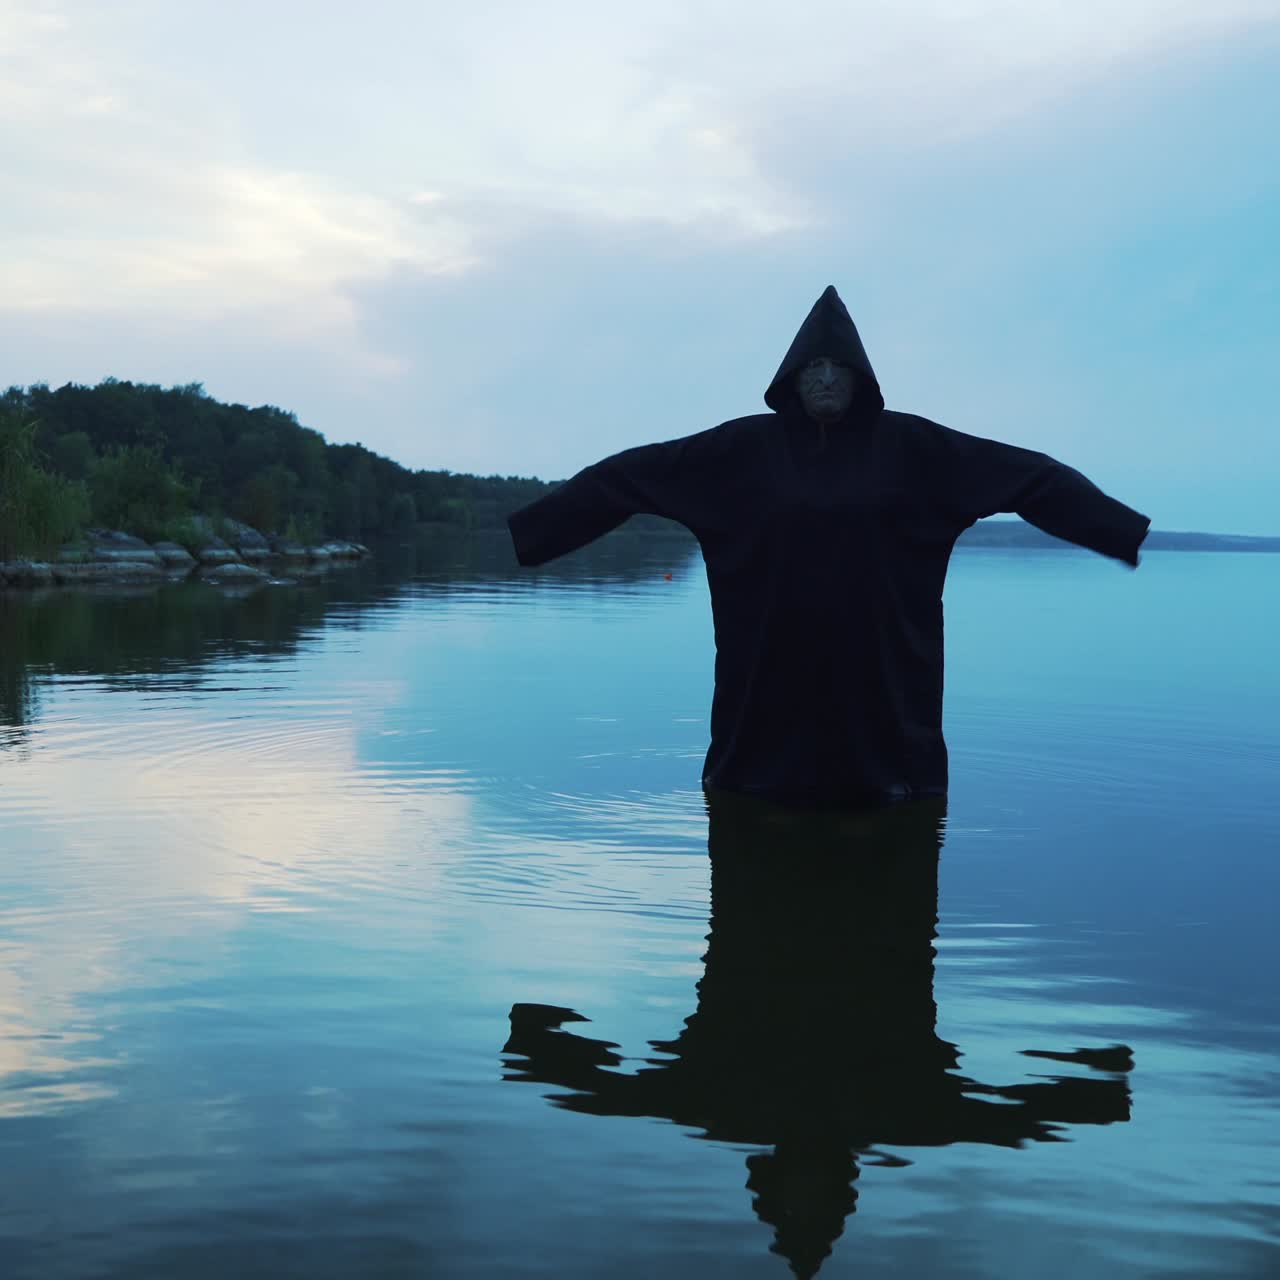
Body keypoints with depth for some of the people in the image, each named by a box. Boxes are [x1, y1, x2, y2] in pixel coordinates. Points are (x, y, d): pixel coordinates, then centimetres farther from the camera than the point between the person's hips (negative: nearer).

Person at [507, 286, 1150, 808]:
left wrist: (1123, 528, -5)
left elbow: (1029, 474, 0)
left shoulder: (909, 444, 1)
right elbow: (631, 474, 2)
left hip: (877, 674, 0)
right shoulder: (744, 445, 2)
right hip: (773, 674, 0)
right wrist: (531, 528, -2)